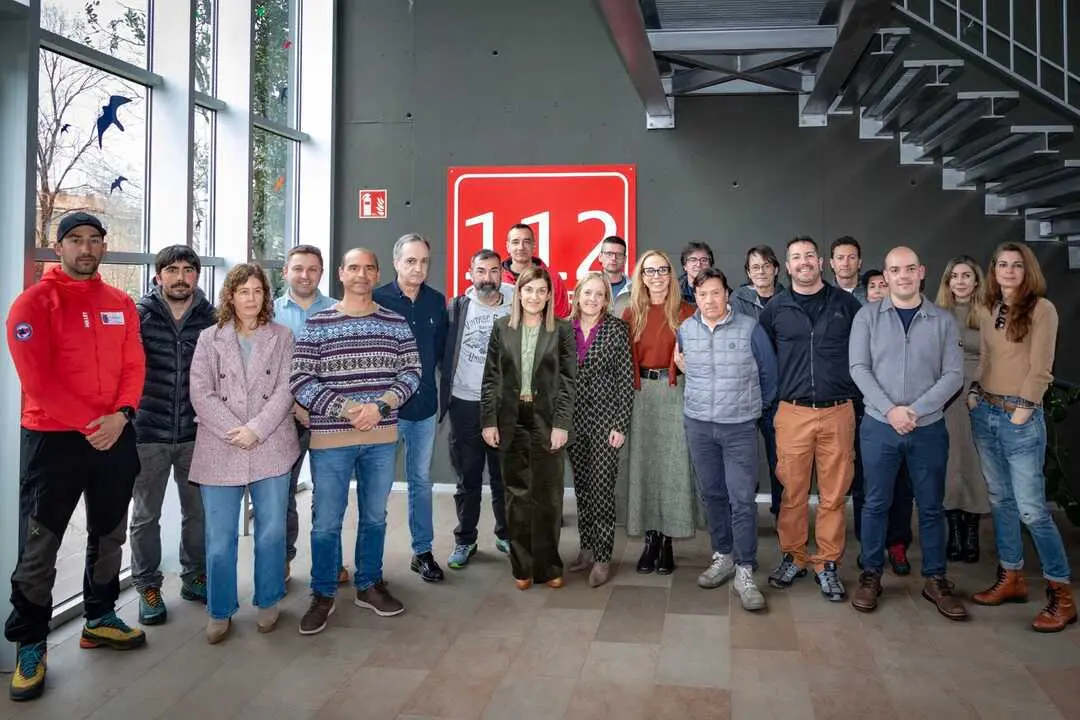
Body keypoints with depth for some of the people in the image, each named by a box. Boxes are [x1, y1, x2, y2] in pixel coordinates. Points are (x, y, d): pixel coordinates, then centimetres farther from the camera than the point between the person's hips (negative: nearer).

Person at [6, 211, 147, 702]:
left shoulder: (121, 304, 7)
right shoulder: (34, 303, -8)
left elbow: (134, 366, 4)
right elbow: (37, 379, -15)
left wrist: (120, 416, -13)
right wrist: (89, 424, -17)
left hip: (114, 436, 5)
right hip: (53, 438, -5)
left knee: (108, 535, 15)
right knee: (39, 546, 1)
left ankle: (99, 619, 31)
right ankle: (29, 645, 14)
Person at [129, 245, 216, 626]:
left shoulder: (211, 318, 0)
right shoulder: (139, 315, -4)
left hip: (195, 433, 2)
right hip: (149, 433, -1)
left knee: (198, 511, 13)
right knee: (146, 515, 10)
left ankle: (194, 577, 31)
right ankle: (147, 586, 26)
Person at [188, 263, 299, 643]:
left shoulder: (282, 337, 7)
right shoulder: (210, 338, 7)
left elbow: (285, 389, -2)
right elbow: (201, 394, -2)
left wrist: (256, 430, -13)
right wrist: (233, 431, -13)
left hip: (271, 447, 0)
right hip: (220, 451, 0)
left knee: (272, 531, 7)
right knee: (220, 537, 4)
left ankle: (268, 602, 25)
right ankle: (220, 612, 20)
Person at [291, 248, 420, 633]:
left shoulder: (396, 323, 4)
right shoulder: (317, 324, -4)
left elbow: (411, 372, 1)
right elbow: (300, 381, -9)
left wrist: (380, 406, -15)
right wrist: (349, 409, -18)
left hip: (382, 437, 3)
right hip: (330, 438, -2)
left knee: (375, 516, 15)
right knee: (326, 522, 5)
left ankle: (369, 586, 31)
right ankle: (322, 595, 22)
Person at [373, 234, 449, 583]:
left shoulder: (437, 301, 4)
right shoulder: (376, 300, -9)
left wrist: (425, 377, 6)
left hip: (424, 405, 4)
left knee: (421, 480, 13)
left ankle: (423, 551, 24)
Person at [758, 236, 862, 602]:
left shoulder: (846, 303, 5)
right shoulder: (774, 308, 6)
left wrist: (857, 392, 7)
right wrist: (772, 394, 9)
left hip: (838, 411, 0)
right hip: (792, 413, 0)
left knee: (833, 494, 4)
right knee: (793, 492, 5)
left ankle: (828, 563, 17)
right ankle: (793, 557, 21)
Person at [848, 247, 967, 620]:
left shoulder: (943, 320, 2)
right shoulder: (868, 316, 1)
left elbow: (954, 375, -3)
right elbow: (859, 368, -5)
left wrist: (915, 410, -14)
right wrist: (890, 410, -15)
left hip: (929, 428, 1)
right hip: (879, 425, -1)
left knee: (931, 506, 9)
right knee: (876, 504, 7)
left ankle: (935, 579, 23)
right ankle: (870, 575, 20)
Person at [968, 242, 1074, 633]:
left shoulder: (1042, 309, -7)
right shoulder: (987, 311, 11)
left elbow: (1040, 368, -11)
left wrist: (1021, 413, -14)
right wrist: (975, 394, 5)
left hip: (1020, 418, -6)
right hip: (984, 413, 6)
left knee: (1031, 509, -7)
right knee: (1000, 500, 12)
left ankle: (1061, 594, 5)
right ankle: (1011, 578, 23)